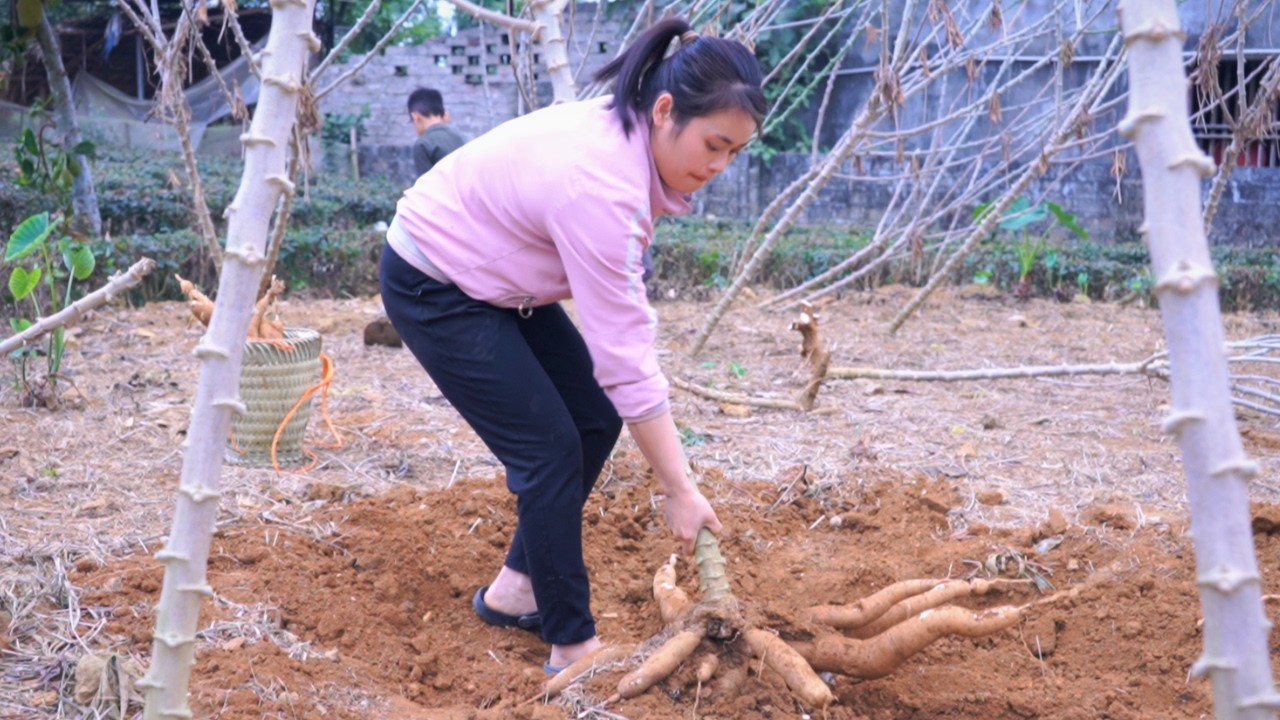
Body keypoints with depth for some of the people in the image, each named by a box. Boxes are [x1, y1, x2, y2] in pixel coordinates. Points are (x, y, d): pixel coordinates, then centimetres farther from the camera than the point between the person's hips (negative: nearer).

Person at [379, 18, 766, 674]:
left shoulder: (629, 135, -8)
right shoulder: (600, 184, -34)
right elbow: (624, 353, -32)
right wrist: (678, 490, -26)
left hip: (498, 278, 9)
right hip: (433, 286, -9)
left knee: (596, 418, 5)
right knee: (549, 448, -12)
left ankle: (514, 589, 19)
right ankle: (572, 646, -1)